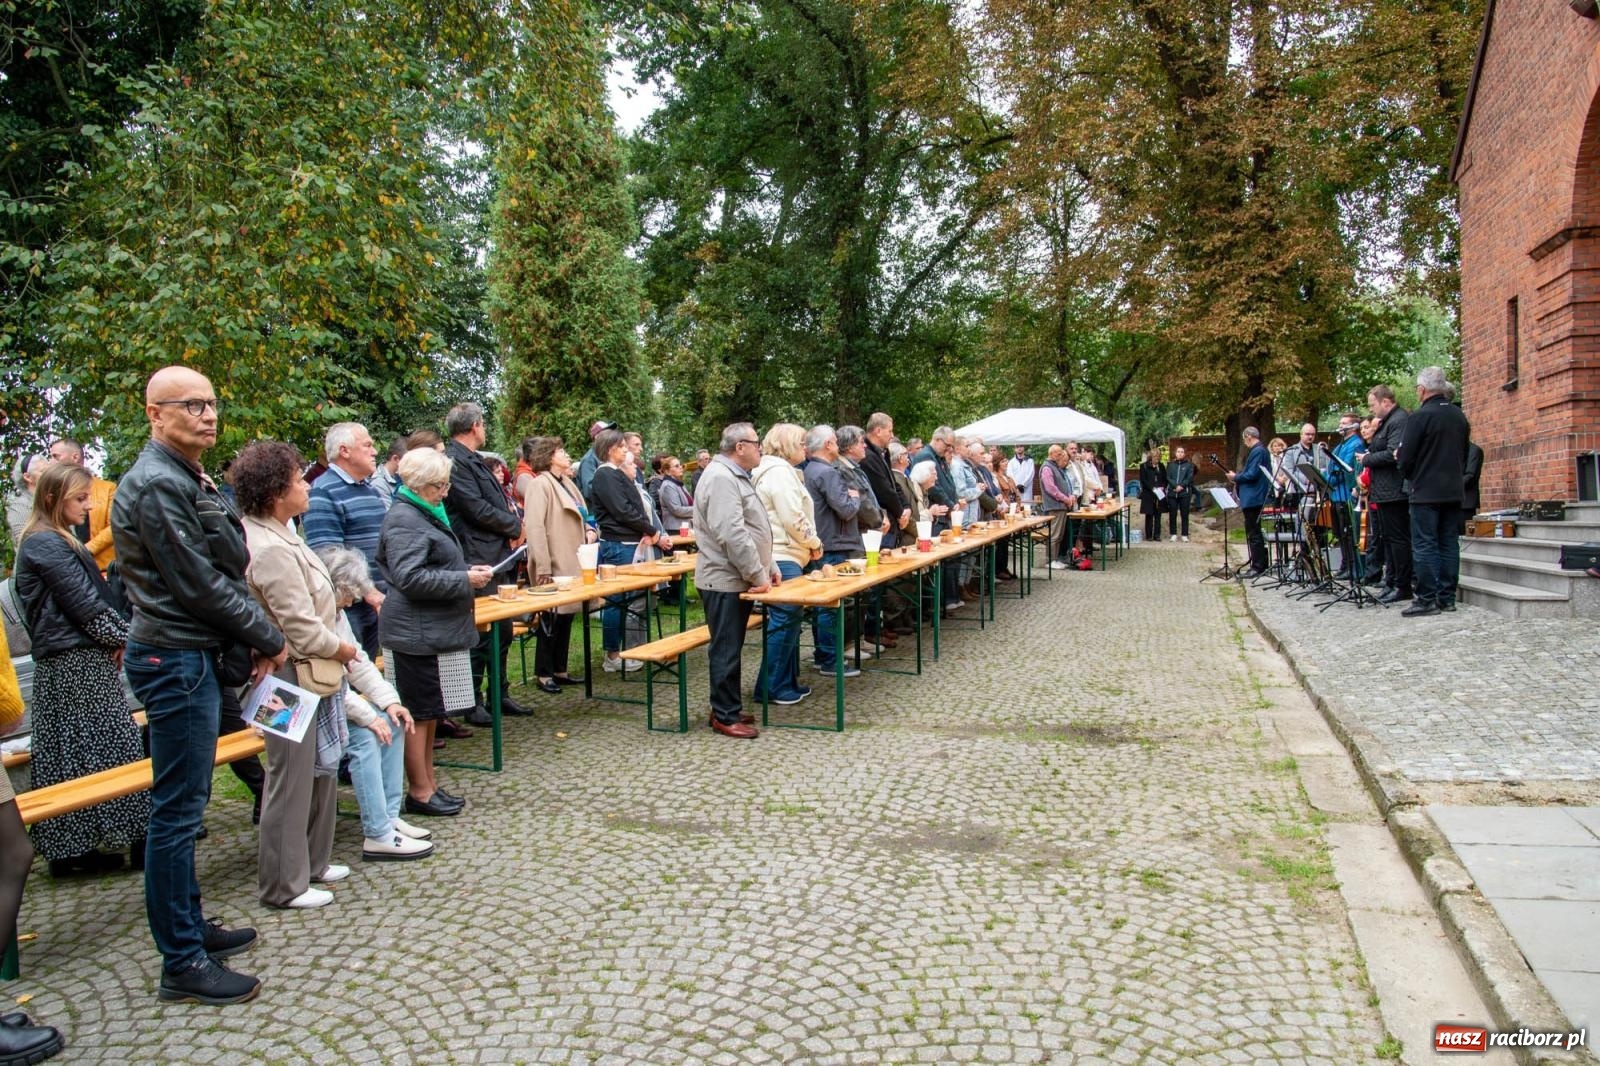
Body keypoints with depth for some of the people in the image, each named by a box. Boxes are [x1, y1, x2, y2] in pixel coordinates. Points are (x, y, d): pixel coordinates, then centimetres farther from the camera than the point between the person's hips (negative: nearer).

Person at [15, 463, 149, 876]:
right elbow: (85, 602, -16)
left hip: (82, 660, 10)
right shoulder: (46, 545, -12)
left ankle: (69, 848, 15)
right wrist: (123, 636, -7)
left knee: (67, 756, 10)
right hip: (76, 664, -10)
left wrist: (118, 637, 4)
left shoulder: (59, 542, 18)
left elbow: (92, 592, 16)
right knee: (103, 749, -6)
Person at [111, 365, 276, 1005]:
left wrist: (253, 636, 4)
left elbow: (227, 570, 15)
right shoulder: (156, 483, -17)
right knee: (177, 812, -2)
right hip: (176, 662, -10)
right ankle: (183, 965, 8)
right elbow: (197, 583, -19)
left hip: (195, 657, 10)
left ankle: (189, 927, 31)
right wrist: (268, 637, -9)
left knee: (184, 807, 18)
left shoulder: (189, 480, 15)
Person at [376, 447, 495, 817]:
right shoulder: (403, 520, -16)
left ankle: (429, 784, 25)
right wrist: (465, 579, -20)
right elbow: (410, 577, -25)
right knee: (419, 713, -1)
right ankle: (420, 792, 9)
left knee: (430, 712, 15)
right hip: (416, 634, -10)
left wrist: (469, 570, 12)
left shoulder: (426, 514, 17)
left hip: (435, 631, 10)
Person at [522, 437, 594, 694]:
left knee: (566, 618, 13)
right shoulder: (540, 484, -12)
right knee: (551, 621, 1)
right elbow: (534, 527, -20)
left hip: (572, 563, 8)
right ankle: (544, 674, 12)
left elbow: (581, 517, 27)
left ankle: (559, 670, 23)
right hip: (554, 566, -8)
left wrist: (590, 531, 4)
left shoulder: (566, 483, 15)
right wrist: (543, 568, -24)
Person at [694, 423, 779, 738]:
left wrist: (769, 566, 16)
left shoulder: (736, 476, 17)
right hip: (725, 580, -10)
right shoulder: (720, 478, -18)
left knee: (732, 649, 16)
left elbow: (752, 529, 23)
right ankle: (725, 716, 6)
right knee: (726, 650, -2)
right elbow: (732, 534, -25)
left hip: (738, 579, 10)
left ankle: (729, 708, 24)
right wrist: (758, 575, -20)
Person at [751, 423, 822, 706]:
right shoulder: (780, 472, -14)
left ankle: (787, 682, 20)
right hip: (783, 558, -11)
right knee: (784, 621, -6)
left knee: (788, 619, 14)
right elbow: (793, 519, -19)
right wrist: (815, 543, -5)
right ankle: (770, 687, -1)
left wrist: (808, 545, 15)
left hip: (783, 556, 11)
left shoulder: (776, 470, 18)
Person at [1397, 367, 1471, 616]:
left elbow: (1406, 456, -12)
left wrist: (1407, 474, 7)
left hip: (1426, 492, -7)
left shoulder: (1419, 417, -13)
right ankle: (1447, 597, 13)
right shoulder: (1459, 416, 9)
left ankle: (1427, 599, -5)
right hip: (1453, 490, 7)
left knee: (1424, 546, -4)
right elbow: (1465, 452, 16)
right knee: (1449, 543, 10)